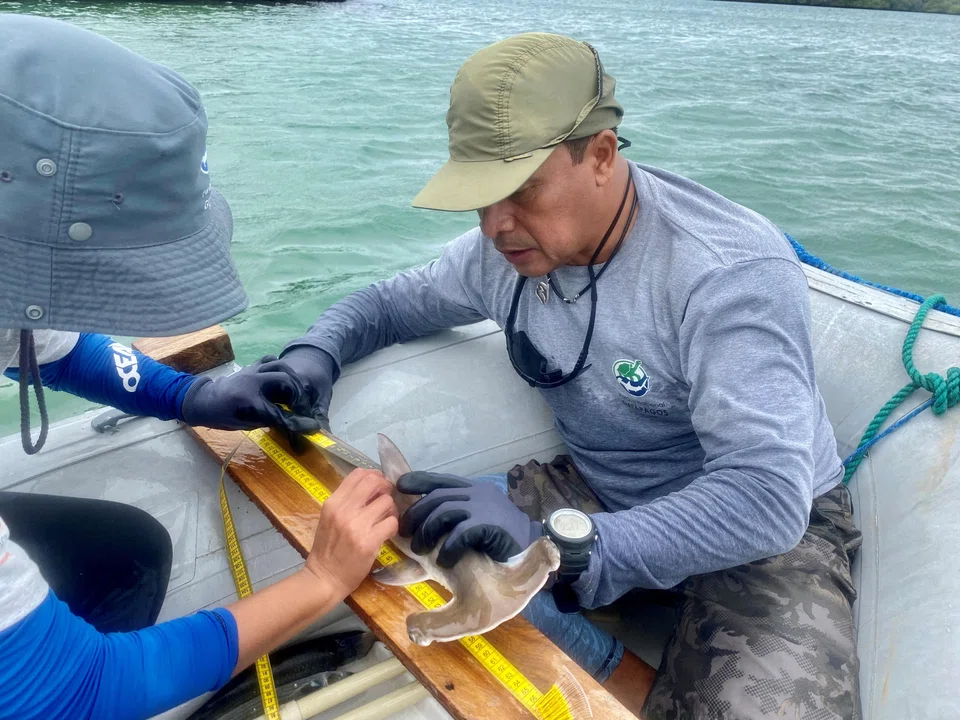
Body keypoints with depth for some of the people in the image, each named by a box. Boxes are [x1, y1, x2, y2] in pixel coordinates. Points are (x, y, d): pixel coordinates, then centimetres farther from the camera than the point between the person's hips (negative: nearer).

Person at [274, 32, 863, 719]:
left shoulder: (731, 271, -27)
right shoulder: (509, 247, -7)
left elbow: (767, 497, -35)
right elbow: (390, 302, 10)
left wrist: (558, 544, -43)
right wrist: (314, 352, -12)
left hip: (767, 528, -5)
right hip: (598, 495, 6)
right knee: (425, 539, -15)